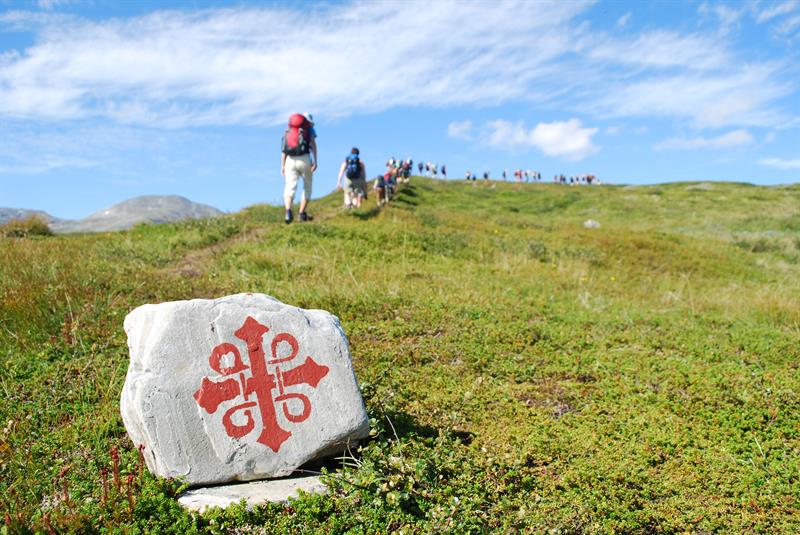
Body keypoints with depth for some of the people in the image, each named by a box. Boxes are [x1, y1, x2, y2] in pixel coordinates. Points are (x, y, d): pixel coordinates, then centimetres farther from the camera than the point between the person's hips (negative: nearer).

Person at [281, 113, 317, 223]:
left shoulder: (288, 130, 22)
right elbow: (313, 144, -3)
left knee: (290, 188, -7)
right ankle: (302, 214, 9)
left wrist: (282, 166, 13)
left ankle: (288, 211, -30)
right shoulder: (309, 128, 12)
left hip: (290, 161, 3)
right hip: (305, 159, -2)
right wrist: (315, 161, -10)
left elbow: (283, 149, 14)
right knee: (307, 187, 13)